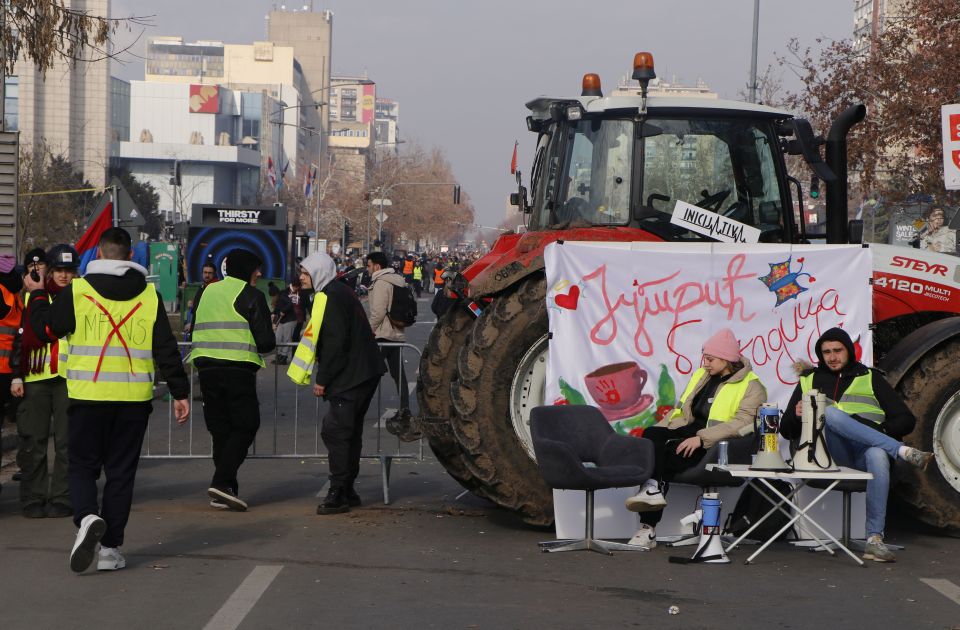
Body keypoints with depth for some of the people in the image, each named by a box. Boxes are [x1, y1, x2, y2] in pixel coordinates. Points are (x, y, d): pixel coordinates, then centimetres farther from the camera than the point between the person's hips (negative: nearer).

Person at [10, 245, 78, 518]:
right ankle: (33, 499, 10)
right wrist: (17, 375, 5)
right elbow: (22, 338, 10)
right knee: (32, 442, 2)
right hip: (36, 378, 1)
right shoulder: (34, 296, 10)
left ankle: (62, 499, 5)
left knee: (67, 442, -2)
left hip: (70, 379, -1)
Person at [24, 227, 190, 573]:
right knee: (121, 471, 9)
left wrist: (37, 295, 25)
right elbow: (167, 349, 4)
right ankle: (110, 548, 9)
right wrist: (180, 393, 9)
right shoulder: (149, 295, 5)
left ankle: (87, 517, -19)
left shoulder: (77, 291, -2)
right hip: (134, 399, 2)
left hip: (88, 396, -2)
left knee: (82, 465, 10)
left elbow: (45, 328, 8)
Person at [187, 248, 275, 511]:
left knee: (220, 430, 11)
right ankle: (223, 482, -14)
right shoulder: (251, 295, -3)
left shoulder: (208, 292, 16)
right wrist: (267, 344, 14)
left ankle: (224, 489, 9)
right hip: (238, 369, -6)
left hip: (206, 369, 6)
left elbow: (197, 331, 20)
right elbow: (266, 341, -8)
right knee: (245, 426, 0)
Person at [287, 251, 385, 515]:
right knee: (349, 433, 15)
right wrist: (325, 378, 22)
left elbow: (334, 343, -20)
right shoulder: (341, 293, 18)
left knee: (335, 432, -9)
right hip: (364, 374, 11)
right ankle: (347, 491, 21)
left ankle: (339, 495, -9)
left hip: (350, 379, -11)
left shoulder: (330, 298, -14)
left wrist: (322, 380, -15)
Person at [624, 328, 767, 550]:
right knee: (652, 434, -23)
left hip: (717, 446, -6)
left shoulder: (751, 387, -2)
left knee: (668, 455, -28)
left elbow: (741, 423, -17)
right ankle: (652, 488, -34)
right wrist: (659, 431, 1)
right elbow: (681, 411, 20)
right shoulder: (701, 376, 21)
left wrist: (701, 438, -26)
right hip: (692, 432, 6)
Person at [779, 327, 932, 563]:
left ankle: (874, 539, -41)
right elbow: (787, 430, 20)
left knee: (878, 455, -39)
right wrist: (797, 417, -3)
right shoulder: (810, 380, 23)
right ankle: (903, 451, -39)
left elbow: (906, 420, 13)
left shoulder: (870, 378, 19)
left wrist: (881, 430, -6)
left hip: (865, 450, 0)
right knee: (831, 414, -32)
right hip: (830, 453, 1)